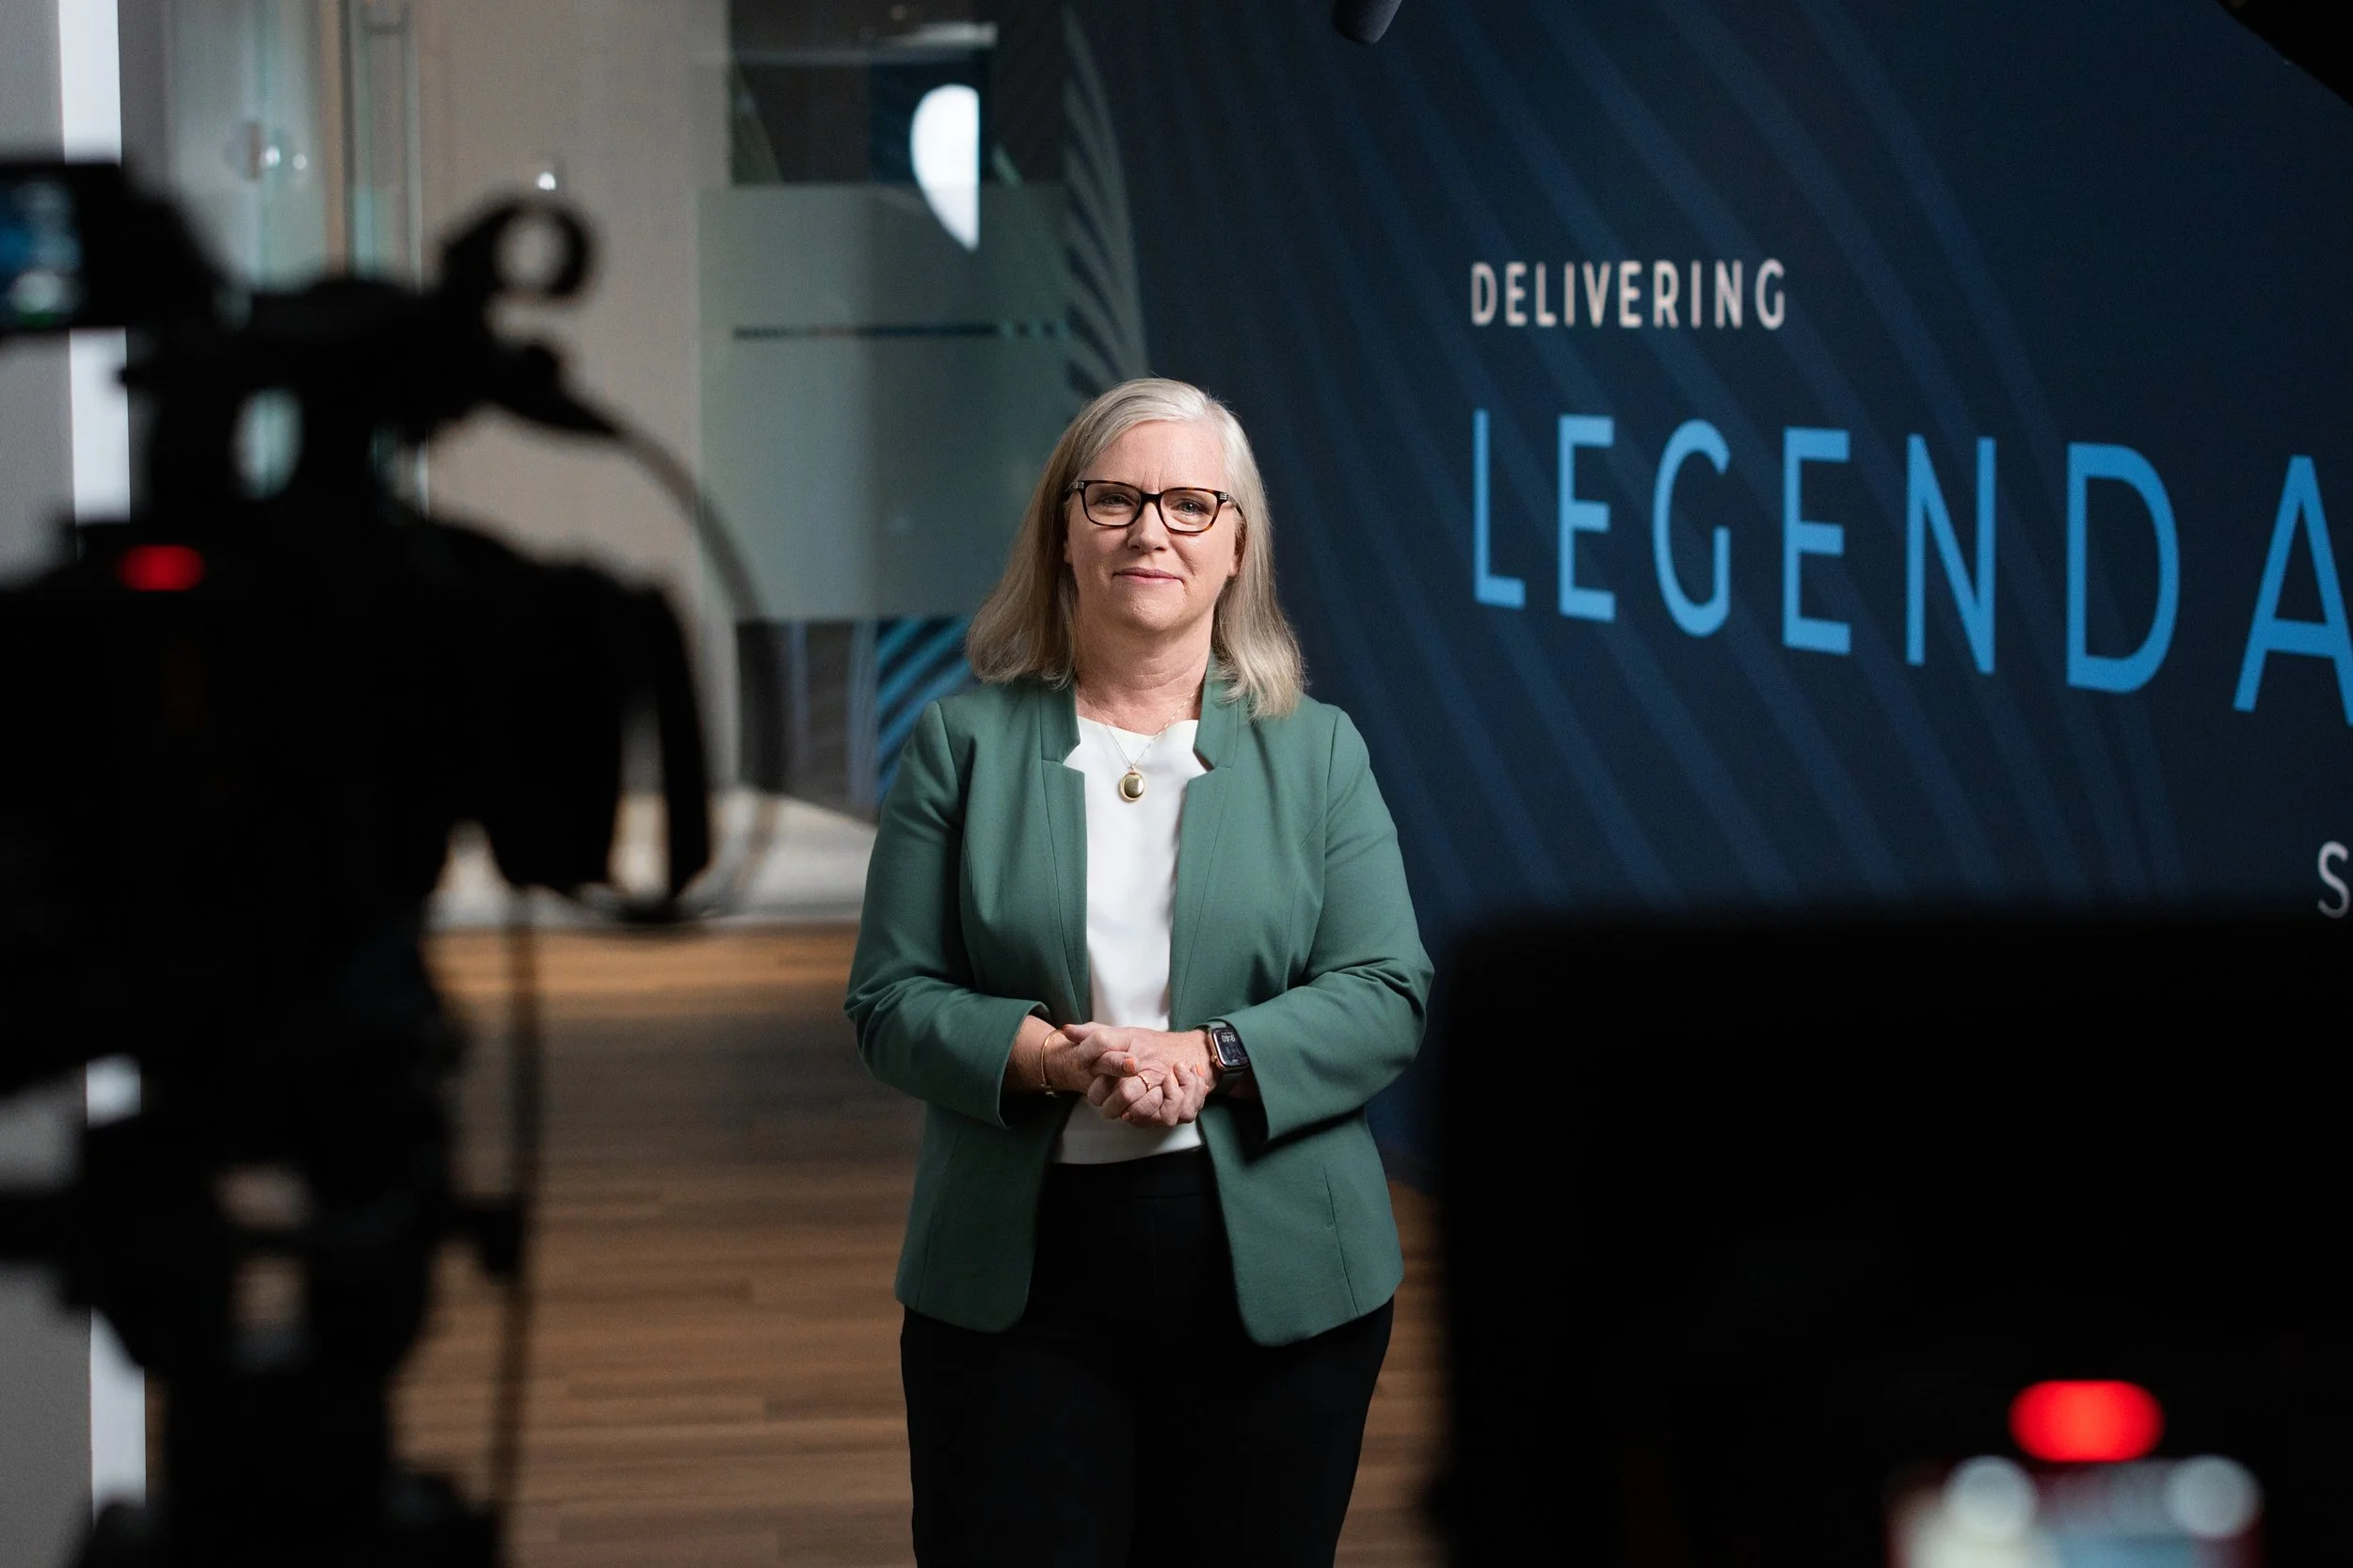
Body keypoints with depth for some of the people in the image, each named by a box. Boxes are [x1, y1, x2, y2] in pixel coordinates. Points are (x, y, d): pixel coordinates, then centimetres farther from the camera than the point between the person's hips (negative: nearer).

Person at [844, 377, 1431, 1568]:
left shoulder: (1317, 751, 7)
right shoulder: (965, 741, 6)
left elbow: (1389, 996, -1)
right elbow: (890, 999, 1)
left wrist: (1207, 1059, -18)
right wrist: (1049, 1057, -18)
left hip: (1270, 1280, 1)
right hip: (1017, 1282, -1)